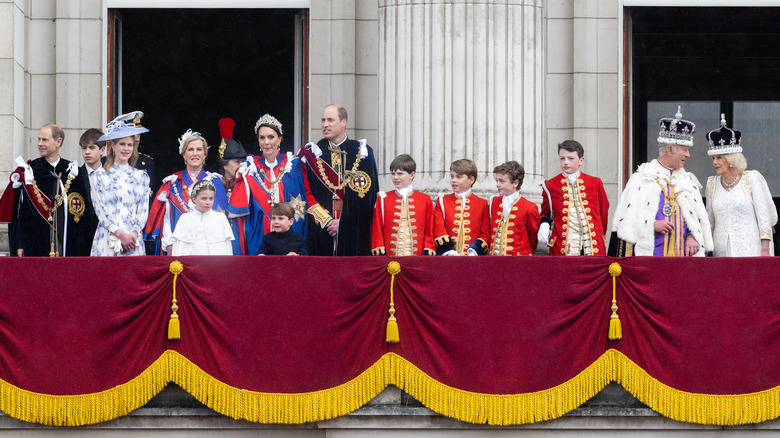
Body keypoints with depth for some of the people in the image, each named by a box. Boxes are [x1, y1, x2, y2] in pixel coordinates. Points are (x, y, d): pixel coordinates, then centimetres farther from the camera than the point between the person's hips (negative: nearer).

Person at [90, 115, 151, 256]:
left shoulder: (141, 176, 13)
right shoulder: (100, 176, 5)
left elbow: (144, 210, 8)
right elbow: (100, 211, -2)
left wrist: (134, 234, -8)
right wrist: (121, 234, -12)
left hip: (134, 241, 2)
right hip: (107, 241, -2)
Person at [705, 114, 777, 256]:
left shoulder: (752, 179, 0)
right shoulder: (712, 183, 12)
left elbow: (766, 217, -3)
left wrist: (765, 250, -10)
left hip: (751, 252, -4)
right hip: (722, 253, 4)